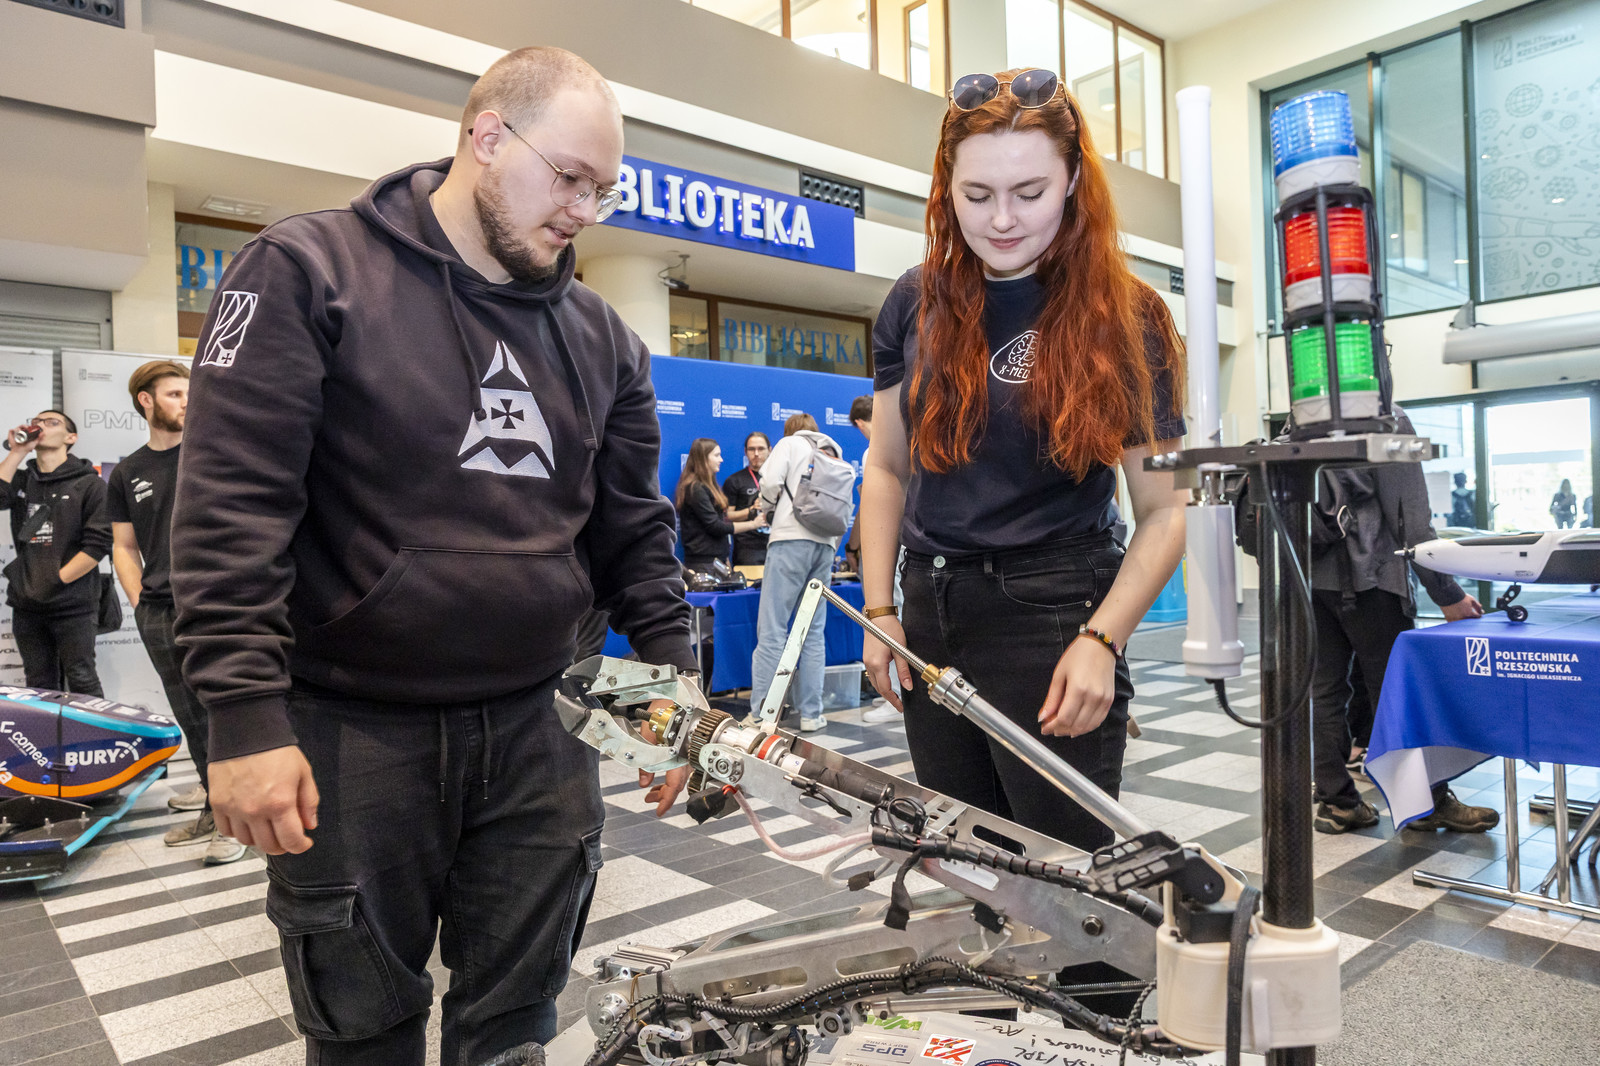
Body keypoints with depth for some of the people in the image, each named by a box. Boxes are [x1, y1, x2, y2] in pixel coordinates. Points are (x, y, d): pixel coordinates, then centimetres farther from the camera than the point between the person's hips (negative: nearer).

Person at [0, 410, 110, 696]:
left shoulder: (88, 483, 2)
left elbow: (99, 541, -7)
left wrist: (57, 579, -11)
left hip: (72, 604, -5)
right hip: (26, 605, 5)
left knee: (82, 683, -5)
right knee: (39, 686, 9)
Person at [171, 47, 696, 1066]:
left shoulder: (602, 337, 7)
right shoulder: (310, 270, -5)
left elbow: (634, 527, 10)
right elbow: (232, 502, -10)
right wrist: (245, 715, -16)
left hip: (540, 732, 4)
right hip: (353, 735, -3)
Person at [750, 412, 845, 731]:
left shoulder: (790, 443, 10)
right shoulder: (835, 454, 25)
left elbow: (771, 482, -5)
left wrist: (767, 508, 13)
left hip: (792, 539, -5)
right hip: (826, 544, 6)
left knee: (772, 630, -7)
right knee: (814, 632, 9)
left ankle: (760, 713, -9)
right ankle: (811, 713, 9)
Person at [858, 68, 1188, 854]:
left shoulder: (1123, 318, -4)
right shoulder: (917, 305, 4)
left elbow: (1164, 509, -4)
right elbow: (887, 469, 10)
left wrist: (1100, 639, -16)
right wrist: (879, 610, 3)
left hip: (1053, 620, -3)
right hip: (932, 620, 4)